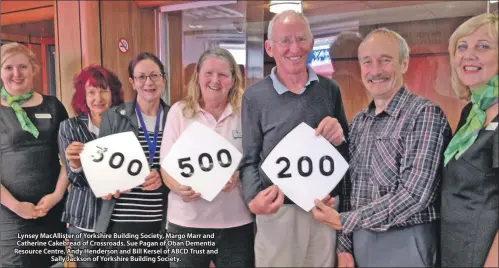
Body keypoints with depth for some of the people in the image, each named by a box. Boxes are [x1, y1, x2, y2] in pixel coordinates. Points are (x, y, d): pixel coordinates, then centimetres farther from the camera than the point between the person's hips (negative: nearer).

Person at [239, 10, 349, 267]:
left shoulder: (330, 89, 4)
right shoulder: (254, 97, -3)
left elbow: (350, 153, 10)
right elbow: (249, 161, -2)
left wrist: (340, 139, -11)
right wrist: (254, 198, -20)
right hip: (280, 211, -2)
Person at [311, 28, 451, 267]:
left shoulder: (425, 114, -13)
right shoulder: (359, 122, 6)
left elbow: (414, 193, -21)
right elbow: (349, 187, 8)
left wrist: (345, 221, -19)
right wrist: (344, 247, 3)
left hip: (403, 245, -5)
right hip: (359, 241, 6)